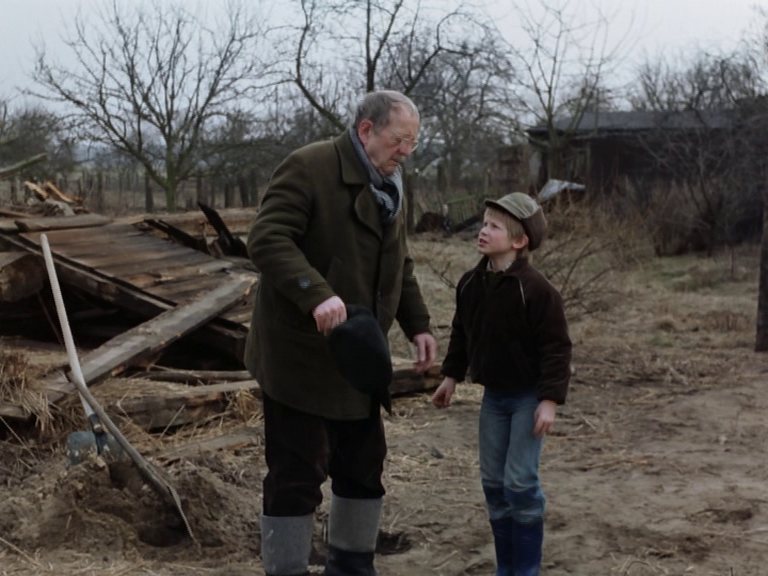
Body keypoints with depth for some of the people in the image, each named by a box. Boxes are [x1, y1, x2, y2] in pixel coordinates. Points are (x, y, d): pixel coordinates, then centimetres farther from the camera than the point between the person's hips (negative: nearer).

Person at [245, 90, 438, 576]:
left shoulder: (390, 187, 13)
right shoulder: (309, 167, -15)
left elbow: (399, 266, 22)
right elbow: (267, 240, -25)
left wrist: (418, 325, 9)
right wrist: (317, 294, -37)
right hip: (300, 354, -8)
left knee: (364, 464, 16)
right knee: (297, 474, -3)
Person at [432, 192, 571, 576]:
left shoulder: (535, 289, -20)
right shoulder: (470, 284, 0)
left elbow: (556, 347, -19)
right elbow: (461, 334, 15)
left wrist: (550, 399, -22)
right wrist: (451, 376, 14)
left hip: (528, 396, -7)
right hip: (493, 395, 7)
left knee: (520, 480, -8)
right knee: (493, 480, 9)